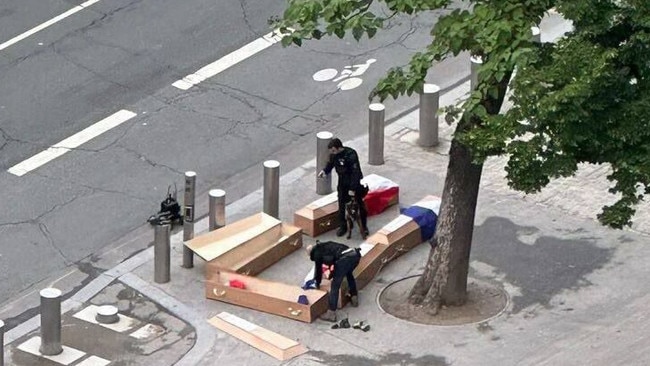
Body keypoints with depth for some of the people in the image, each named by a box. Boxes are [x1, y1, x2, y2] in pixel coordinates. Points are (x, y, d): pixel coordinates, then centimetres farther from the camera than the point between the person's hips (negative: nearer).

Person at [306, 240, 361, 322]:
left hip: (344, 259, -7)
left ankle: (331, 314, -1)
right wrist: (331, 275, 63)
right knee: (349, 274, 38)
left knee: (335, 285, 1)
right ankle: (354, 298, 47)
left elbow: (318, 269, 26)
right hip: (355, 254, 7)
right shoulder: (326, 246, 38)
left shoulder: (317, 252, 17)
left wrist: (317, 284, 43)